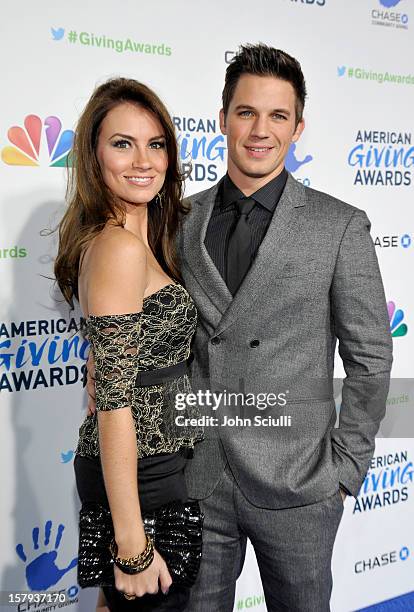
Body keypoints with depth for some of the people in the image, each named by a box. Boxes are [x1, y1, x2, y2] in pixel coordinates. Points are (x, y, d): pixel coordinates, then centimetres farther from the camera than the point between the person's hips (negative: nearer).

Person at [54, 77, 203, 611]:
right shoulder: (120, 247, -22)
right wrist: (133, 545, -21)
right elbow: (114, 403, -24)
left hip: (142, 464, 9)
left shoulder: (140, 237, 7)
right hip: (146, 479, -9)